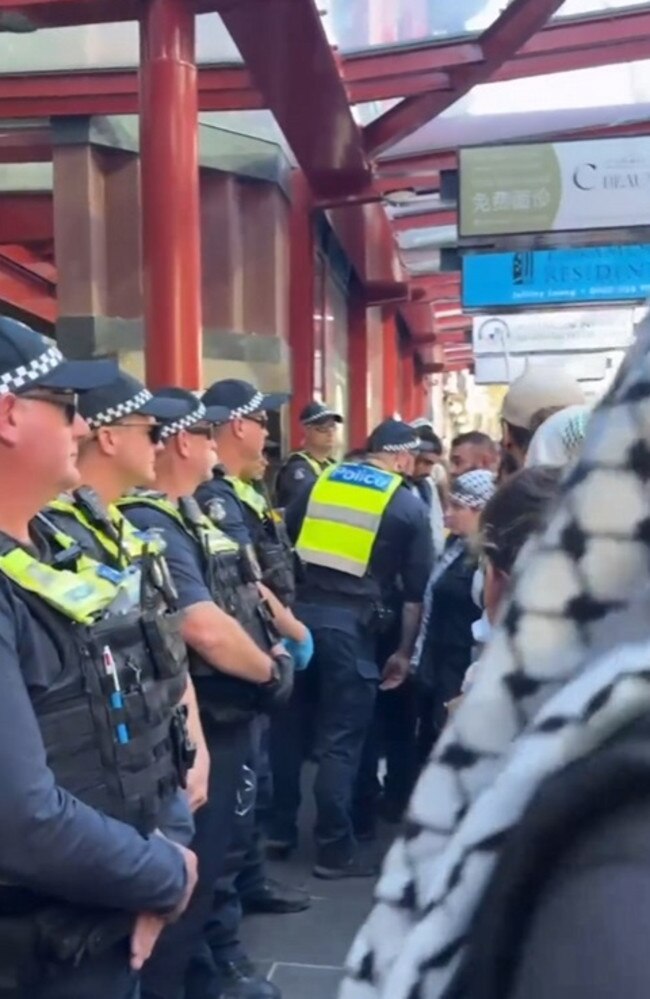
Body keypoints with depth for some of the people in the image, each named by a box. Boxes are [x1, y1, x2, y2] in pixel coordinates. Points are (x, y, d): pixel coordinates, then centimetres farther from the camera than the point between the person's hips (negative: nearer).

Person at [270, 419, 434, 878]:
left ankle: (281, 827, 28)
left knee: (289, 721, 17)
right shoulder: (410, 506, 6)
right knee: (342, 737, 3)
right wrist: (404, 652, 12)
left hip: (297, 609, 4)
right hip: (350, 621, -4)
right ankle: (335, 850, 10)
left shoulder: (321, 481, 14)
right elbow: (416, 590, 5)